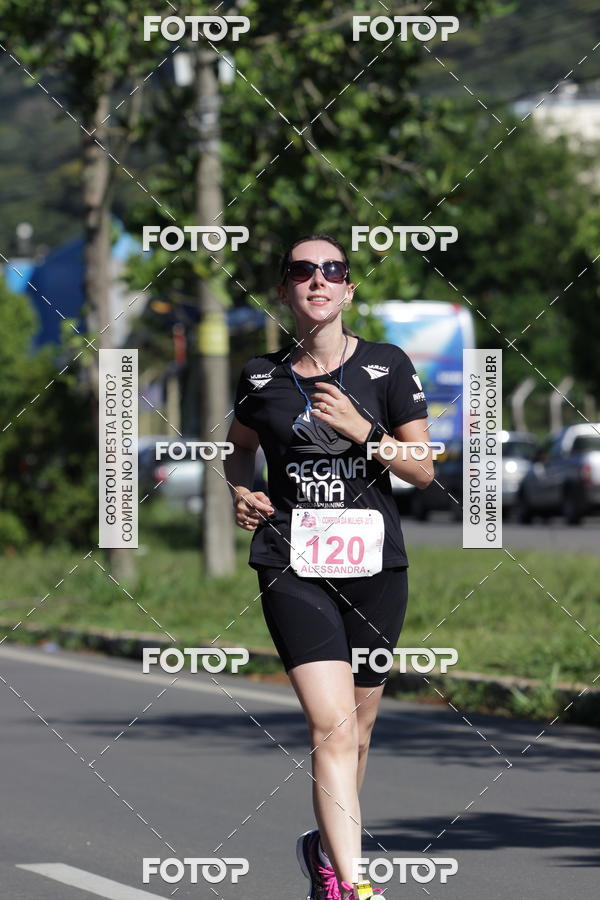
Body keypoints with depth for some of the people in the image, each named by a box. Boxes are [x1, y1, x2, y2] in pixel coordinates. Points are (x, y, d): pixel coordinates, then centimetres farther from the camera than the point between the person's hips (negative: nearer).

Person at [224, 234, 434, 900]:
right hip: (293, 566, -1)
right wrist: (239, 492, 4)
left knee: (356, 727, 11)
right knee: (332, 725, -17)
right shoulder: (262, 376, 5)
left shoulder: (387, 366, 2)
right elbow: (238, 448, 25)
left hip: (375, 564, 1)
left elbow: (423, 471, 1)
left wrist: (362, 430, -13)